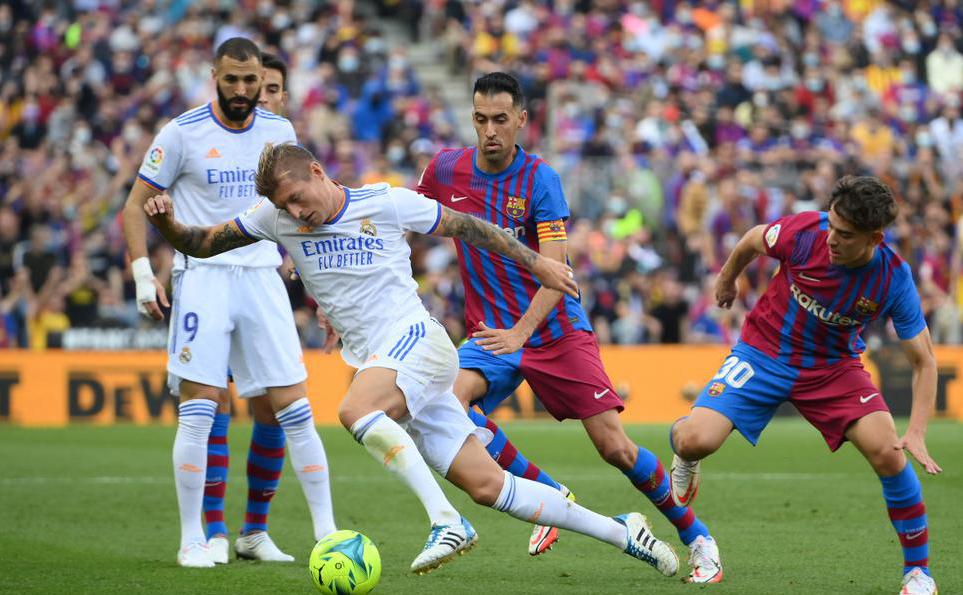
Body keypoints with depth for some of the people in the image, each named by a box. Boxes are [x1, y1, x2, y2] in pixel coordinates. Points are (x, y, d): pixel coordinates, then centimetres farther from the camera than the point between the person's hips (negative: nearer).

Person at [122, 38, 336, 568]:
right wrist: (142, 271, -8)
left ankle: (327, 533, 3)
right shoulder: (182, 133, -3)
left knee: (294, 411, -1)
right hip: (202, 276, -3)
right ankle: (192, 540, 0)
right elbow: (137, 205, 2)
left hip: (262, 277, 3)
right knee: (198, 411, -9)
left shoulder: (279, 132, 8)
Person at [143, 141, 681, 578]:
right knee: (487, 486, 0)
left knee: (355, 411, -35)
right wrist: (166, 222, -11)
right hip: (375, 361, 5)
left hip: (417, 340, -5)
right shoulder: (278, 218, 7)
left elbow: (466, 226, 6)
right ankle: (621, 533, 10)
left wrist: (535, 263, 9)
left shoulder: (388, 203, -5)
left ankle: (448, 523, -33)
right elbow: (200, 245, 10)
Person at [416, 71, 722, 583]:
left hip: (556, 330, -3)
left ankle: (696, 538, 13)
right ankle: (548, 497, -7)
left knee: (614, 447, -8)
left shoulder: (540, 180, -14)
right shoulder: (446, 170, -3)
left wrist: (521, 331, -36)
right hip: (490, 331, 3)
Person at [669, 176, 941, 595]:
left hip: (834, 367, 0)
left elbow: (923, 361, -13)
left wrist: (916, 434, -24)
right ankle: (685, 457, 22)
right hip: (763, 354, 0)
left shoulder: (894, 279, -22)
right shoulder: (805, 231, -24)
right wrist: (726, 280, 19)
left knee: (889, 454, -19)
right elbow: (754, 240, 1)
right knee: (695, 441, -20)